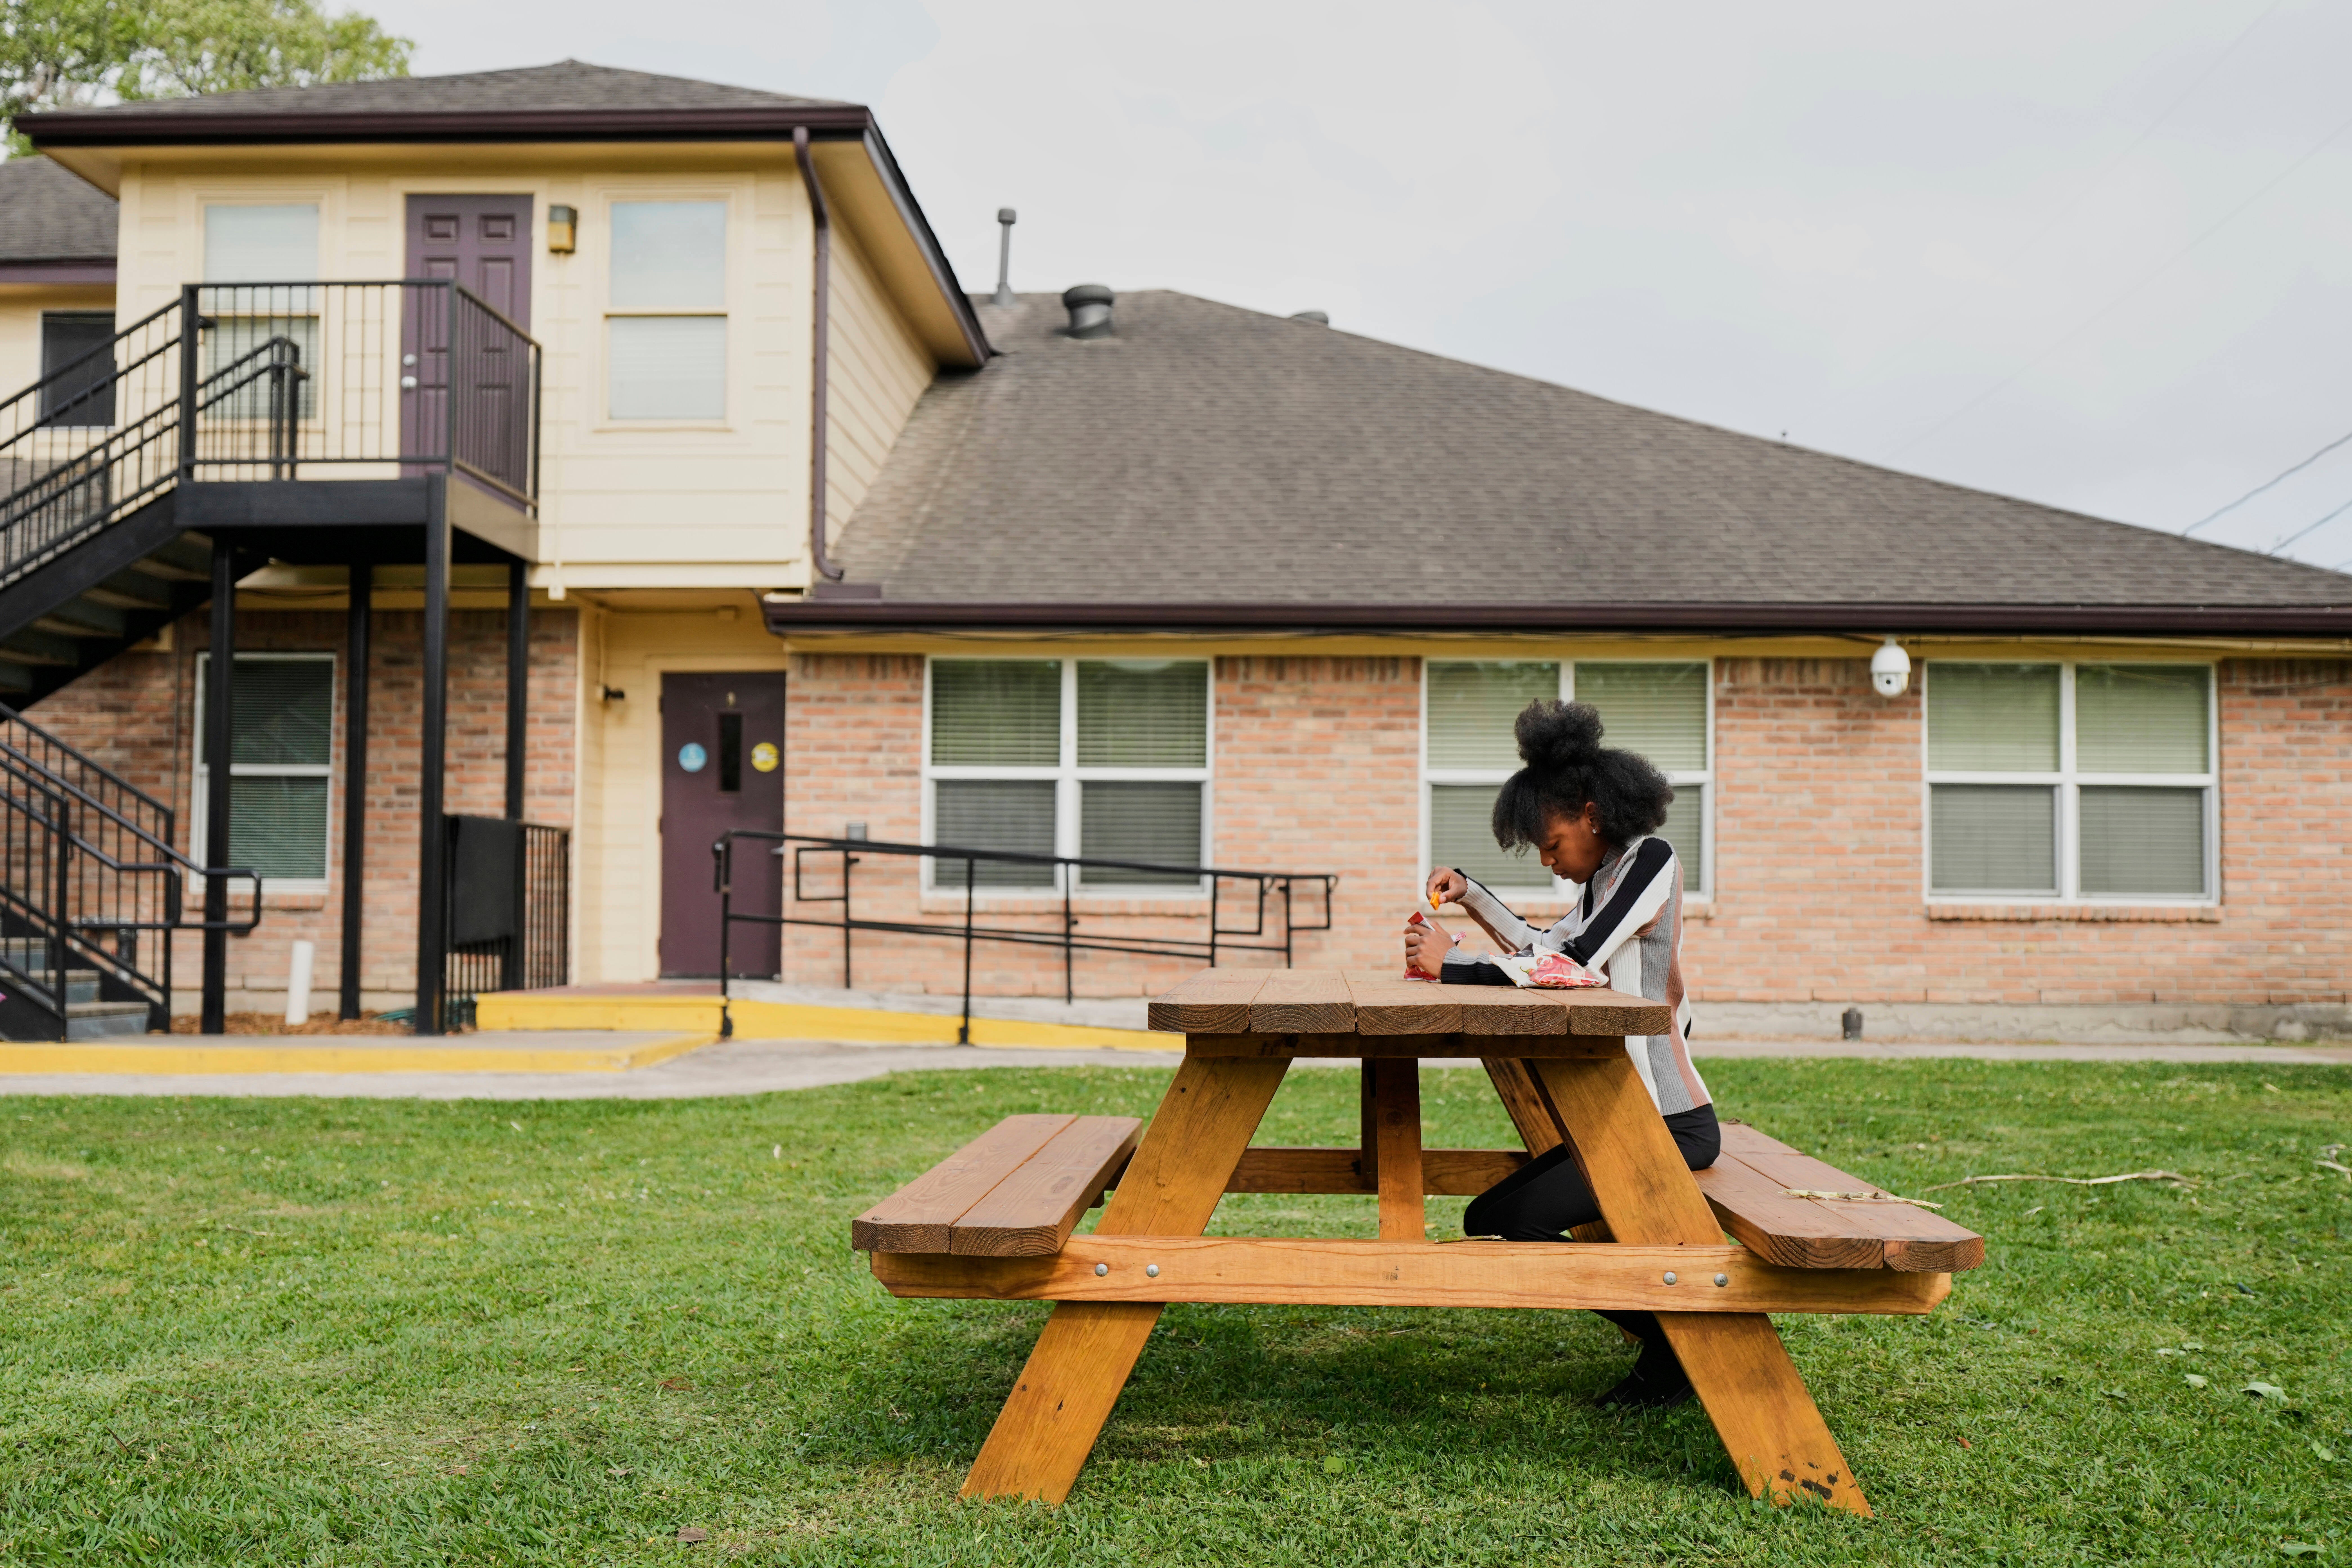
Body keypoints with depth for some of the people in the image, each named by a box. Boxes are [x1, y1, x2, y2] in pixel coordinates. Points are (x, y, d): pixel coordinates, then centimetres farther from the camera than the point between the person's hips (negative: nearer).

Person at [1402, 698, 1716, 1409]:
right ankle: (1665, 1341, 9)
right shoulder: (1604, 877, 15)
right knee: (1487, 1220, 9)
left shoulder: (1651, 859, -13)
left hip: (1669, 1124, -10)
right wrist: (1470, 896, 13)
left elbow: (1572, 963, -23)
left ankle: (1678, 1347, -4)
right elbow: (1544, 949, 25)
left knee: (1522, 1218, -18)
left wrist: (1453, 966, -19)